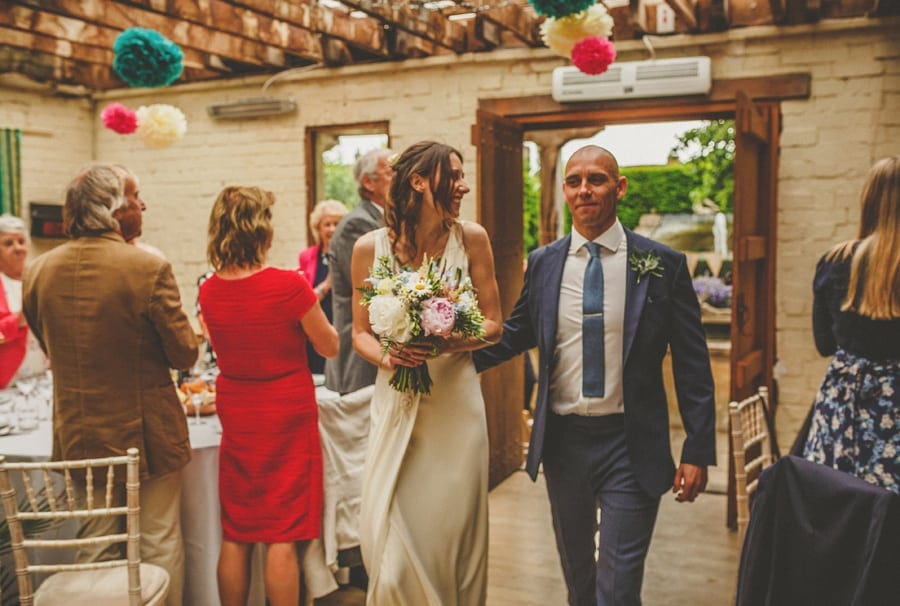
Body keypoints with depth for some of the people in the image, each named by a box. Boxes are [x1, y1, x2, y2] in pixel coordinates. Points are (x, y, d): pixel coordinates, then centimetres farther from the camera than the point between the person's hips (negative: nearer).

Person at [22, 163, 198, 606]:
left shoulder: (38, 272, -3)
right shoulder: (149, 269, -19)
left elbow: (49, 349, 9)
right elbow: (184, 355, -15)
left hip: (79, 435, 4)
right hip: (146, 435, -4)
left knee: (94, 549, 18)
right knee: (159, 546, 12)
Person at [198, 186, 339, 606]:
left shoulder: (209, 291, -2)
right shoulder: (289, 285, -18)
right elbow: (330, 347, -6)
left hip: (235, 417, 5)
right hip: (287, 417, -4)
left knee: (234, 536, 13)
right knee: (283, 537, 4)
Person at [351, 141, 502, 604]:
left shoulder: (471, 239, -1)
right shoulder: (371, 247, -2)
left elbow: (493, 325, 2)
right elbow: (360, 332, 6)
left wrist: (445, 344, -16)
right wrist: (385, 357, -15)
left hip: (456, 403, 0)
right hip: (395, 403, 0)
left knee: (452, 533, 7)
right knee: (391, 539, 3)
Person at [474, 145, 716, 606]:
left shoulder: (663, 264, -6)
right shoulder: (542, 263, 2)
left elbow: (692, 363, -4)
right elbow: (514, 336, 11)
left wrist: (698, 450, -6)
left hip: (631, 446, -3)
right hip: (562, 439, 4)